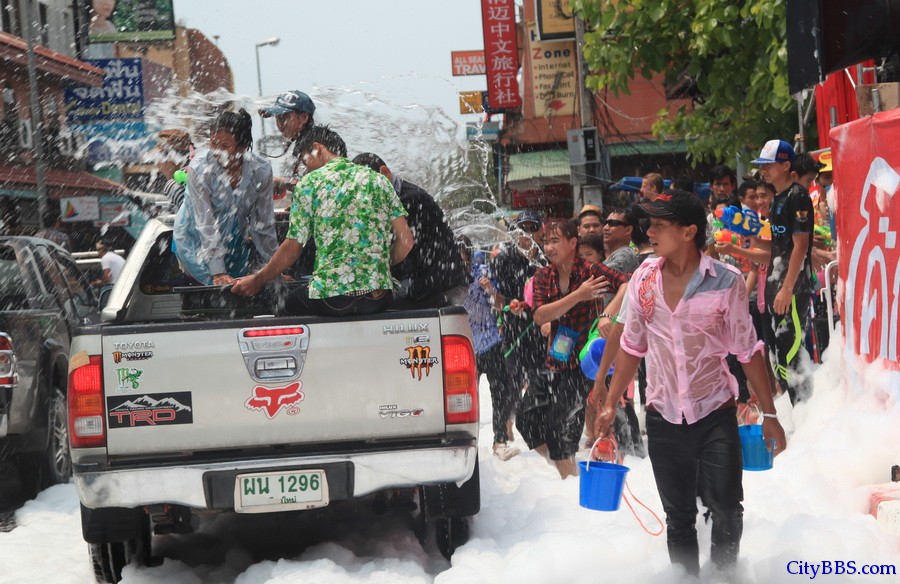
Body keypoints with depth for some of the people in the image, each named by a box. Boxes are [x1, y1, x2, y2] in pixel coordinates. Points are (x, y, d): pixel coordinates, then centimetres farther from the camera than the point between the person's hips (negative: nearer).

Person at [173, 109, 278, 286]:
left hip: (235, 241, 4)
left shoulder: (261, 170, -19)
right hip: (196, 242, -4)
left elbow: (263, 224, -9)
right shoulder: (199, 168, -27)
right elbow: (206, 225, -28)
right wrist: (218, 273, -33)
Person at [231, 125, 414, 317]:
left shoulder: (309, 183, 1)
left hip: (330, 300, -5)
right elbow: (405, 240, 7)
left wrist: (257, 281, 12)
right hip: (379, 299, 5)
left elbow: (292, 249, 0)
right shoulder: (378, 179, 12)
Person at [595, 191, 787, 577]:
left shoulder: (726, 282, -11)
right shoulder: (644, 279, -1)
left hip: (715, 415, -3)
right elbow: (631, 347, 10)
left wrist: (769, 414, -3)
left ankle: (725, 572, 18)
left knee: (726, 507, -7)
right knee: (678, 516, 9)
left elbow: (748, 352, -4)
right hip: (664, 418, 3)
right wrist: (610, 405, 10)